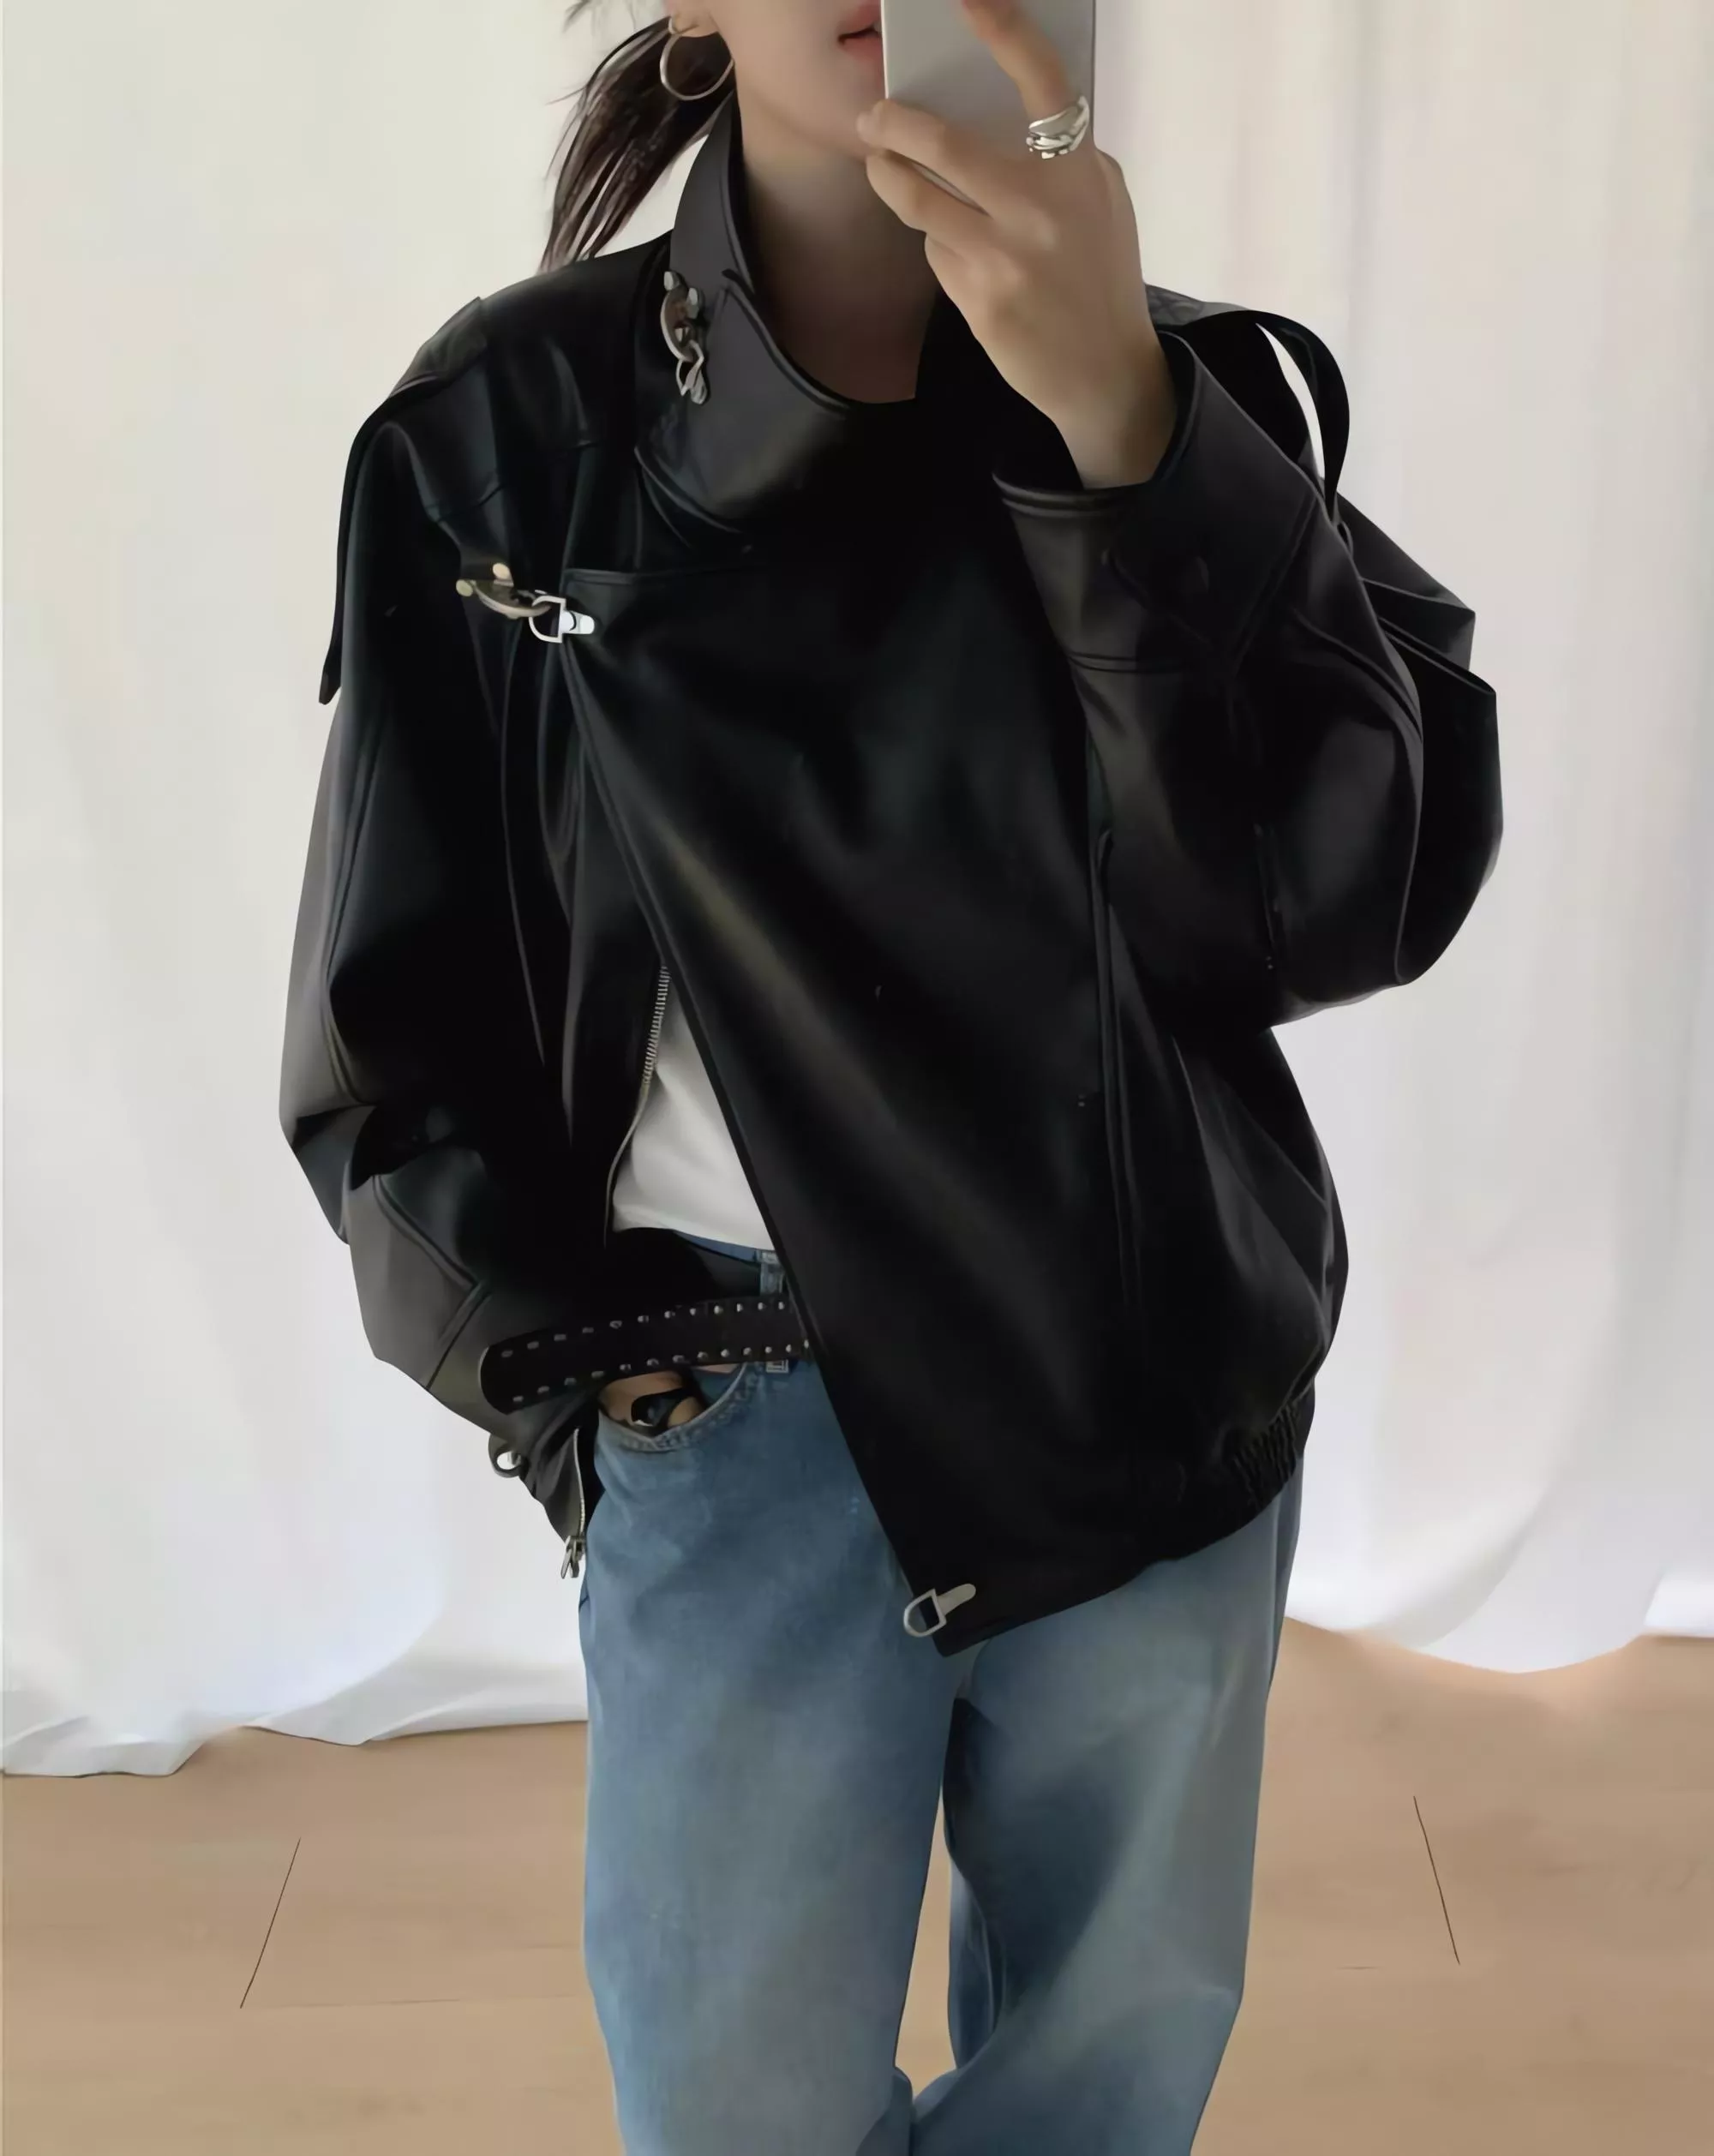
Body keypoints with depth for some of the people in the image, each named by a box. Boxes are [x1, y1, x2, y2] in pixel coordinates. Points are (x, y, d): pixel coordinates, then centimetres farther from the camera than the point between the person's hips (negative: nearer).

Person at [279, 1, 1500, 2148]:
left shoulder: (1202, 391, 0)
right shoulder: (507, 425, -3)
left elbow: (1377, 880, -15)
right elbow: (399, 998, 3)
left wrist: (1127, 425, -25)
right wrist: (559, 1356, -4)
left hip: (1164, 1393, 2)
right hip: (733, 1401, -1)